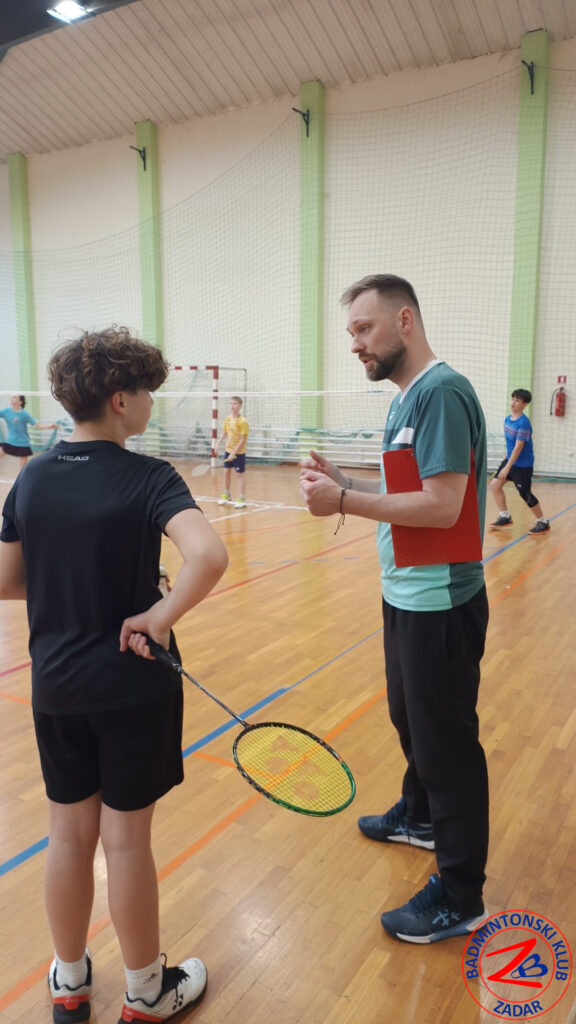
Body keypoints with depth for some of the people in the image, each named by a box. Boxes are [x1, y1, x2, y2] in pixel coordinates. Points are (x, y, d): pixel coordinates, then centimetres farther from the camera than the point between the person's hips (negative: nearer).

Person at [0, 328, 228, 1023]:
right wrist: (160, 614, -21)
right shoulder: (148, 478, -17)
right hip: (132, 686, -5)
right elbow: (208, 556, -34)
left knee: (69, 834, 19)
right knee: (126, 840, 11)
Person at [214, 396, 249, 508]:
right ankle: (226, 495, 33)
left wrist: (234, 452, -20)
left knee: (240, 474, 2)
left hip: (239, 452, -7)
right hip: (228, 450, 7)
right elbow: (224, 433, 12)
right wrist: (218, 444, -1)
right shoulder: (228, 419, 2)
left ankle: (242, 499, 12)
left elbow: (243, 440, -18)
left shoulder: (243, 422, -18)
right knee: (226, 471, 15)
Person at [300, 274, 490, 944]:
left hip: (440, 605, -10)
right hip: (406, 595, 10)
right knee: (409, 718, 25)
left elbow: (441, 507, -26)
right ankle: (420, 817, 49)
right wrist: (344, 482, 0)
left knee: (447, 743, 3)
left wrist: (343, 502, -22)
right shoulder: (406, 399, 11)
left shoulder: (442, 393, -19)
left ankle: (459, 899, 20)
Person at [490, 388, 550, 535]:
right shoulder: (508, 419, 4)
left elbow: (518, 447, -23)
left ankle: (543, 522, 16)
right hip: (510, 459, 8)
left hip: (523, 464, -8)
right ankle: (505, 517, 14)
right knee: (495, 484, 1)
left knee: (525, 494, -2)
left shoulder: (523, 423, -21)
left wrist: (508, 467, -23)